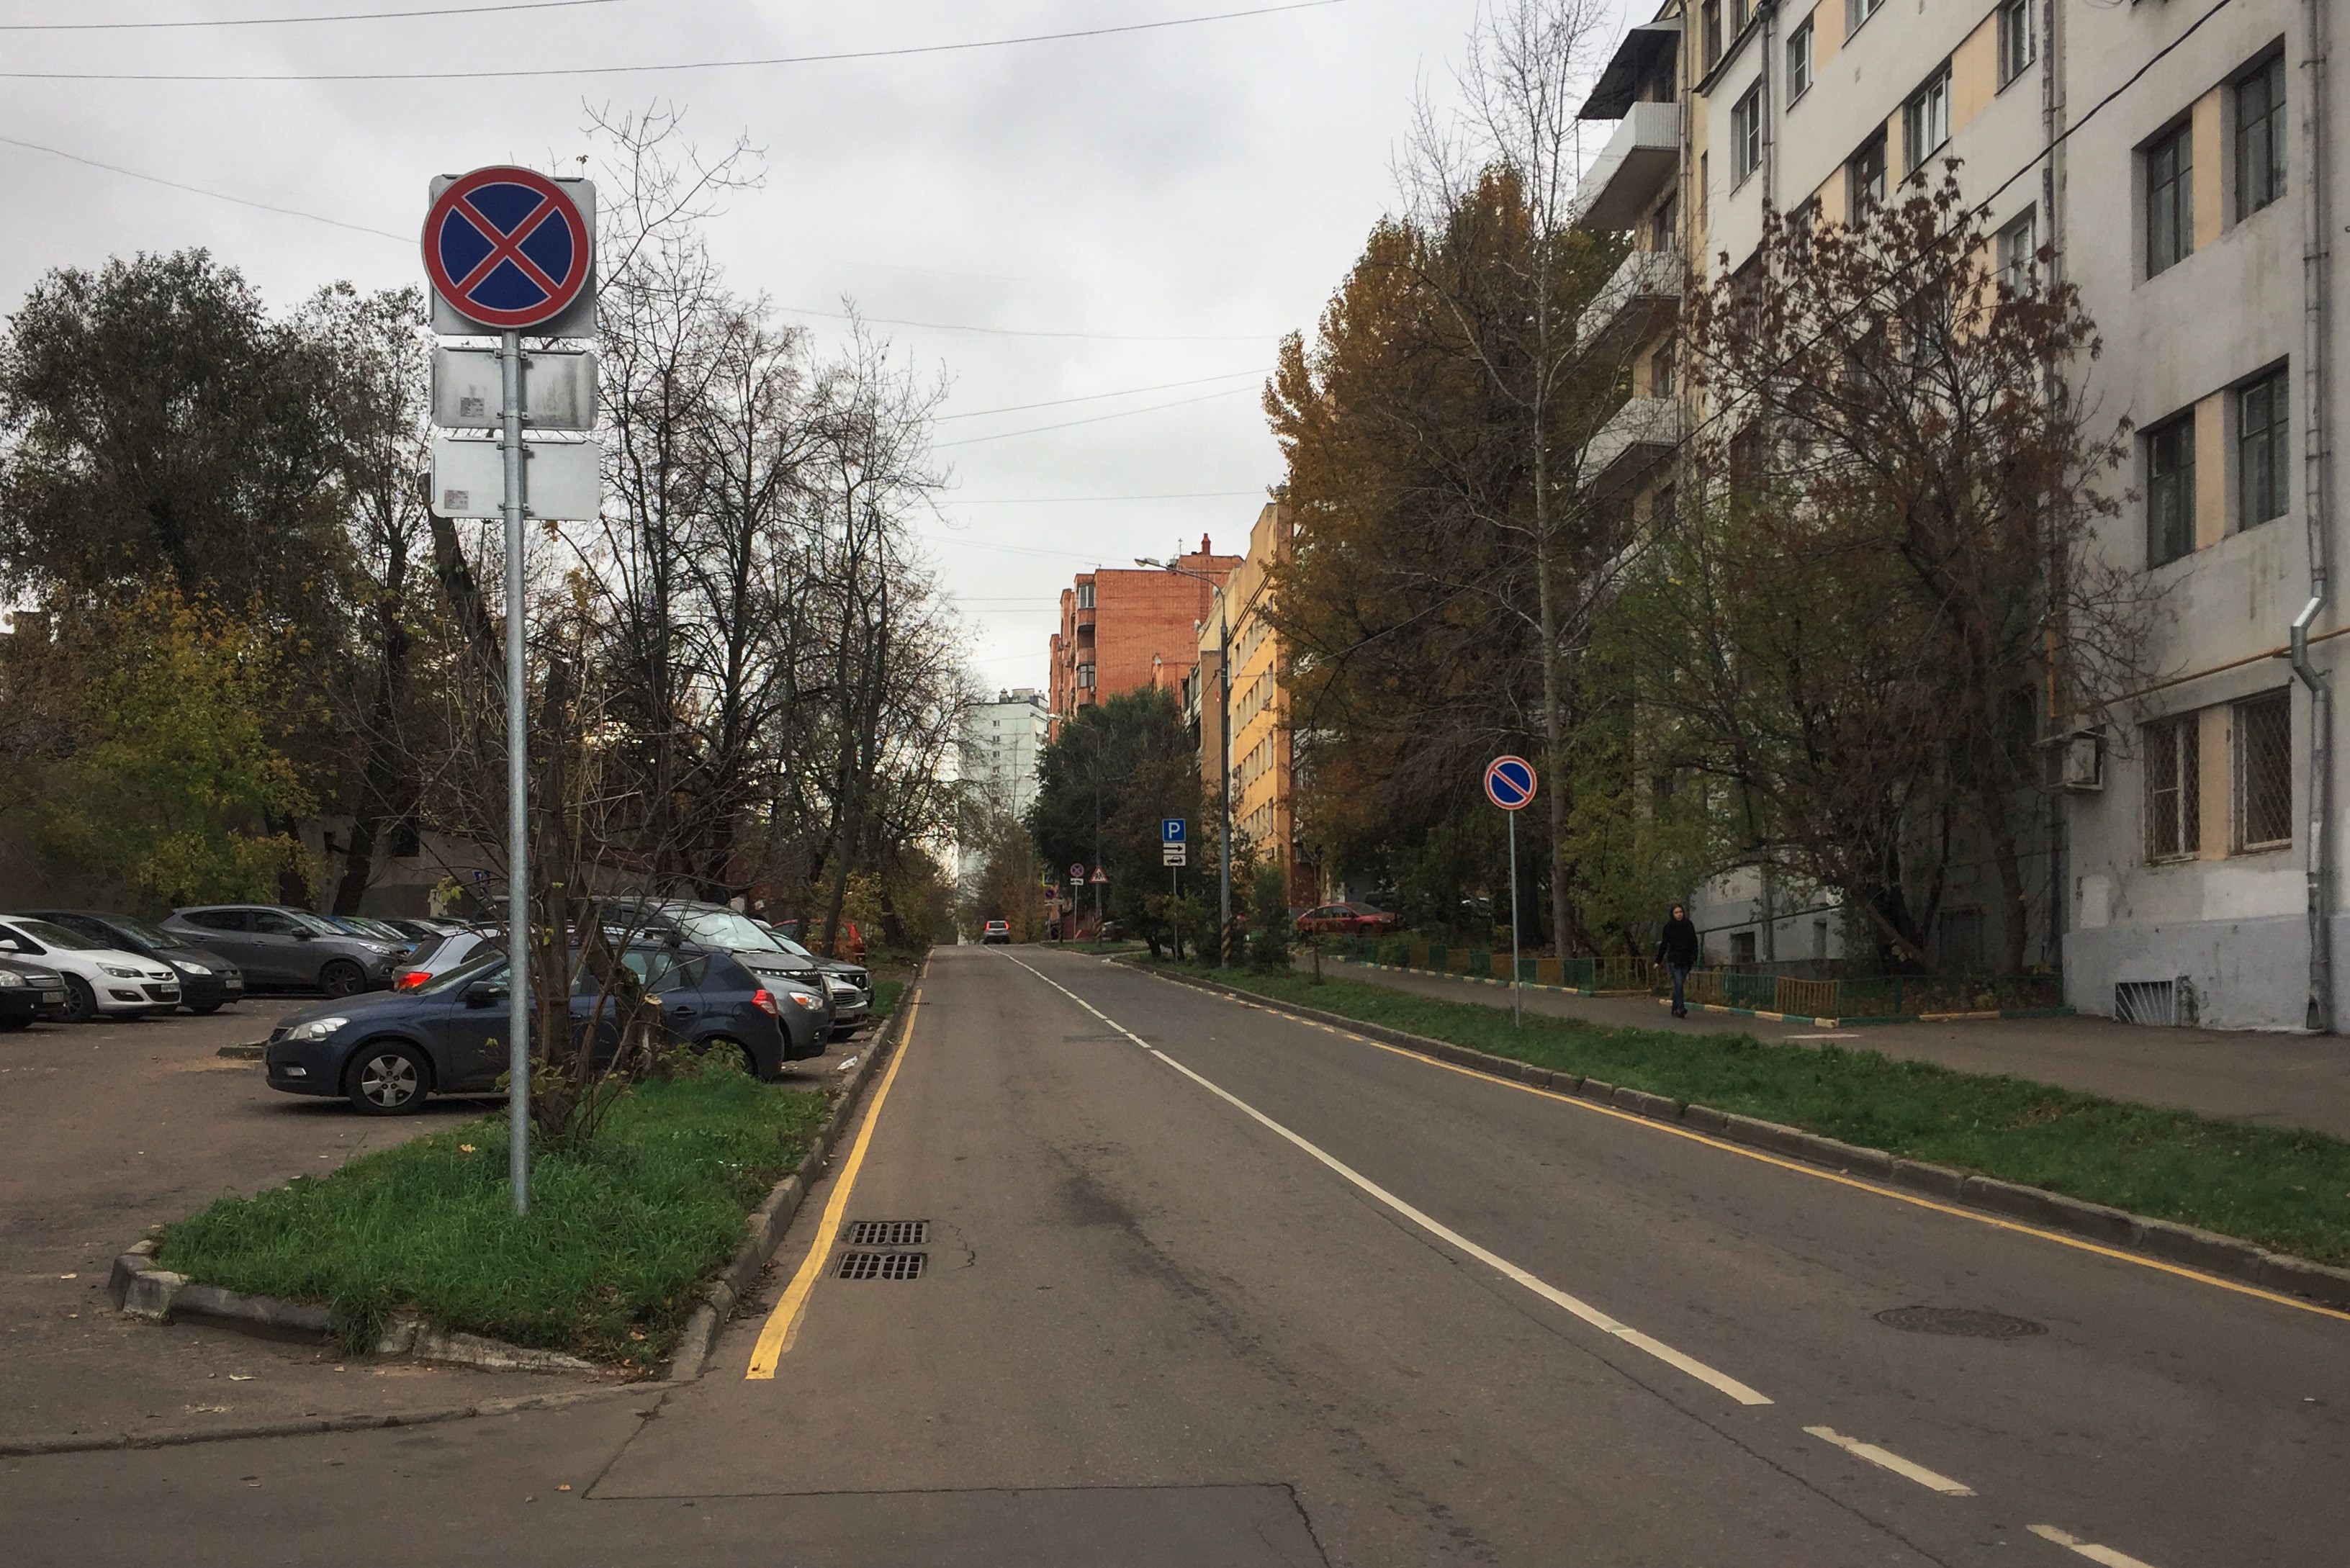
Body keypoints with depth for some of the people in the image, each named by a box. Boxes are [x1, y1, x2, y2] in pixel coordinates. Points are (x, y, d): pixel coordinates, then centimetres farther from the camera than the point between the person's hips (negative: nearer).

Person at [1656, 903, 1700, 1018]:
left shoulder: (1688, 925, 6)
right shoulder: (1669, 926, 0)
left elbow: (1694, 943, 9)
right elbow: (1664, 944, 4)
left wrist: (1694, 959, 2)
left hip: (1686, 961, 3)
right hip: (1674, 960, -3)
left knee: (1679, 985, 6)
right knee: (1678, 984, -13)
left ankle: (1675, 1009, 13)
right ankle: (1681, 1008, -18)